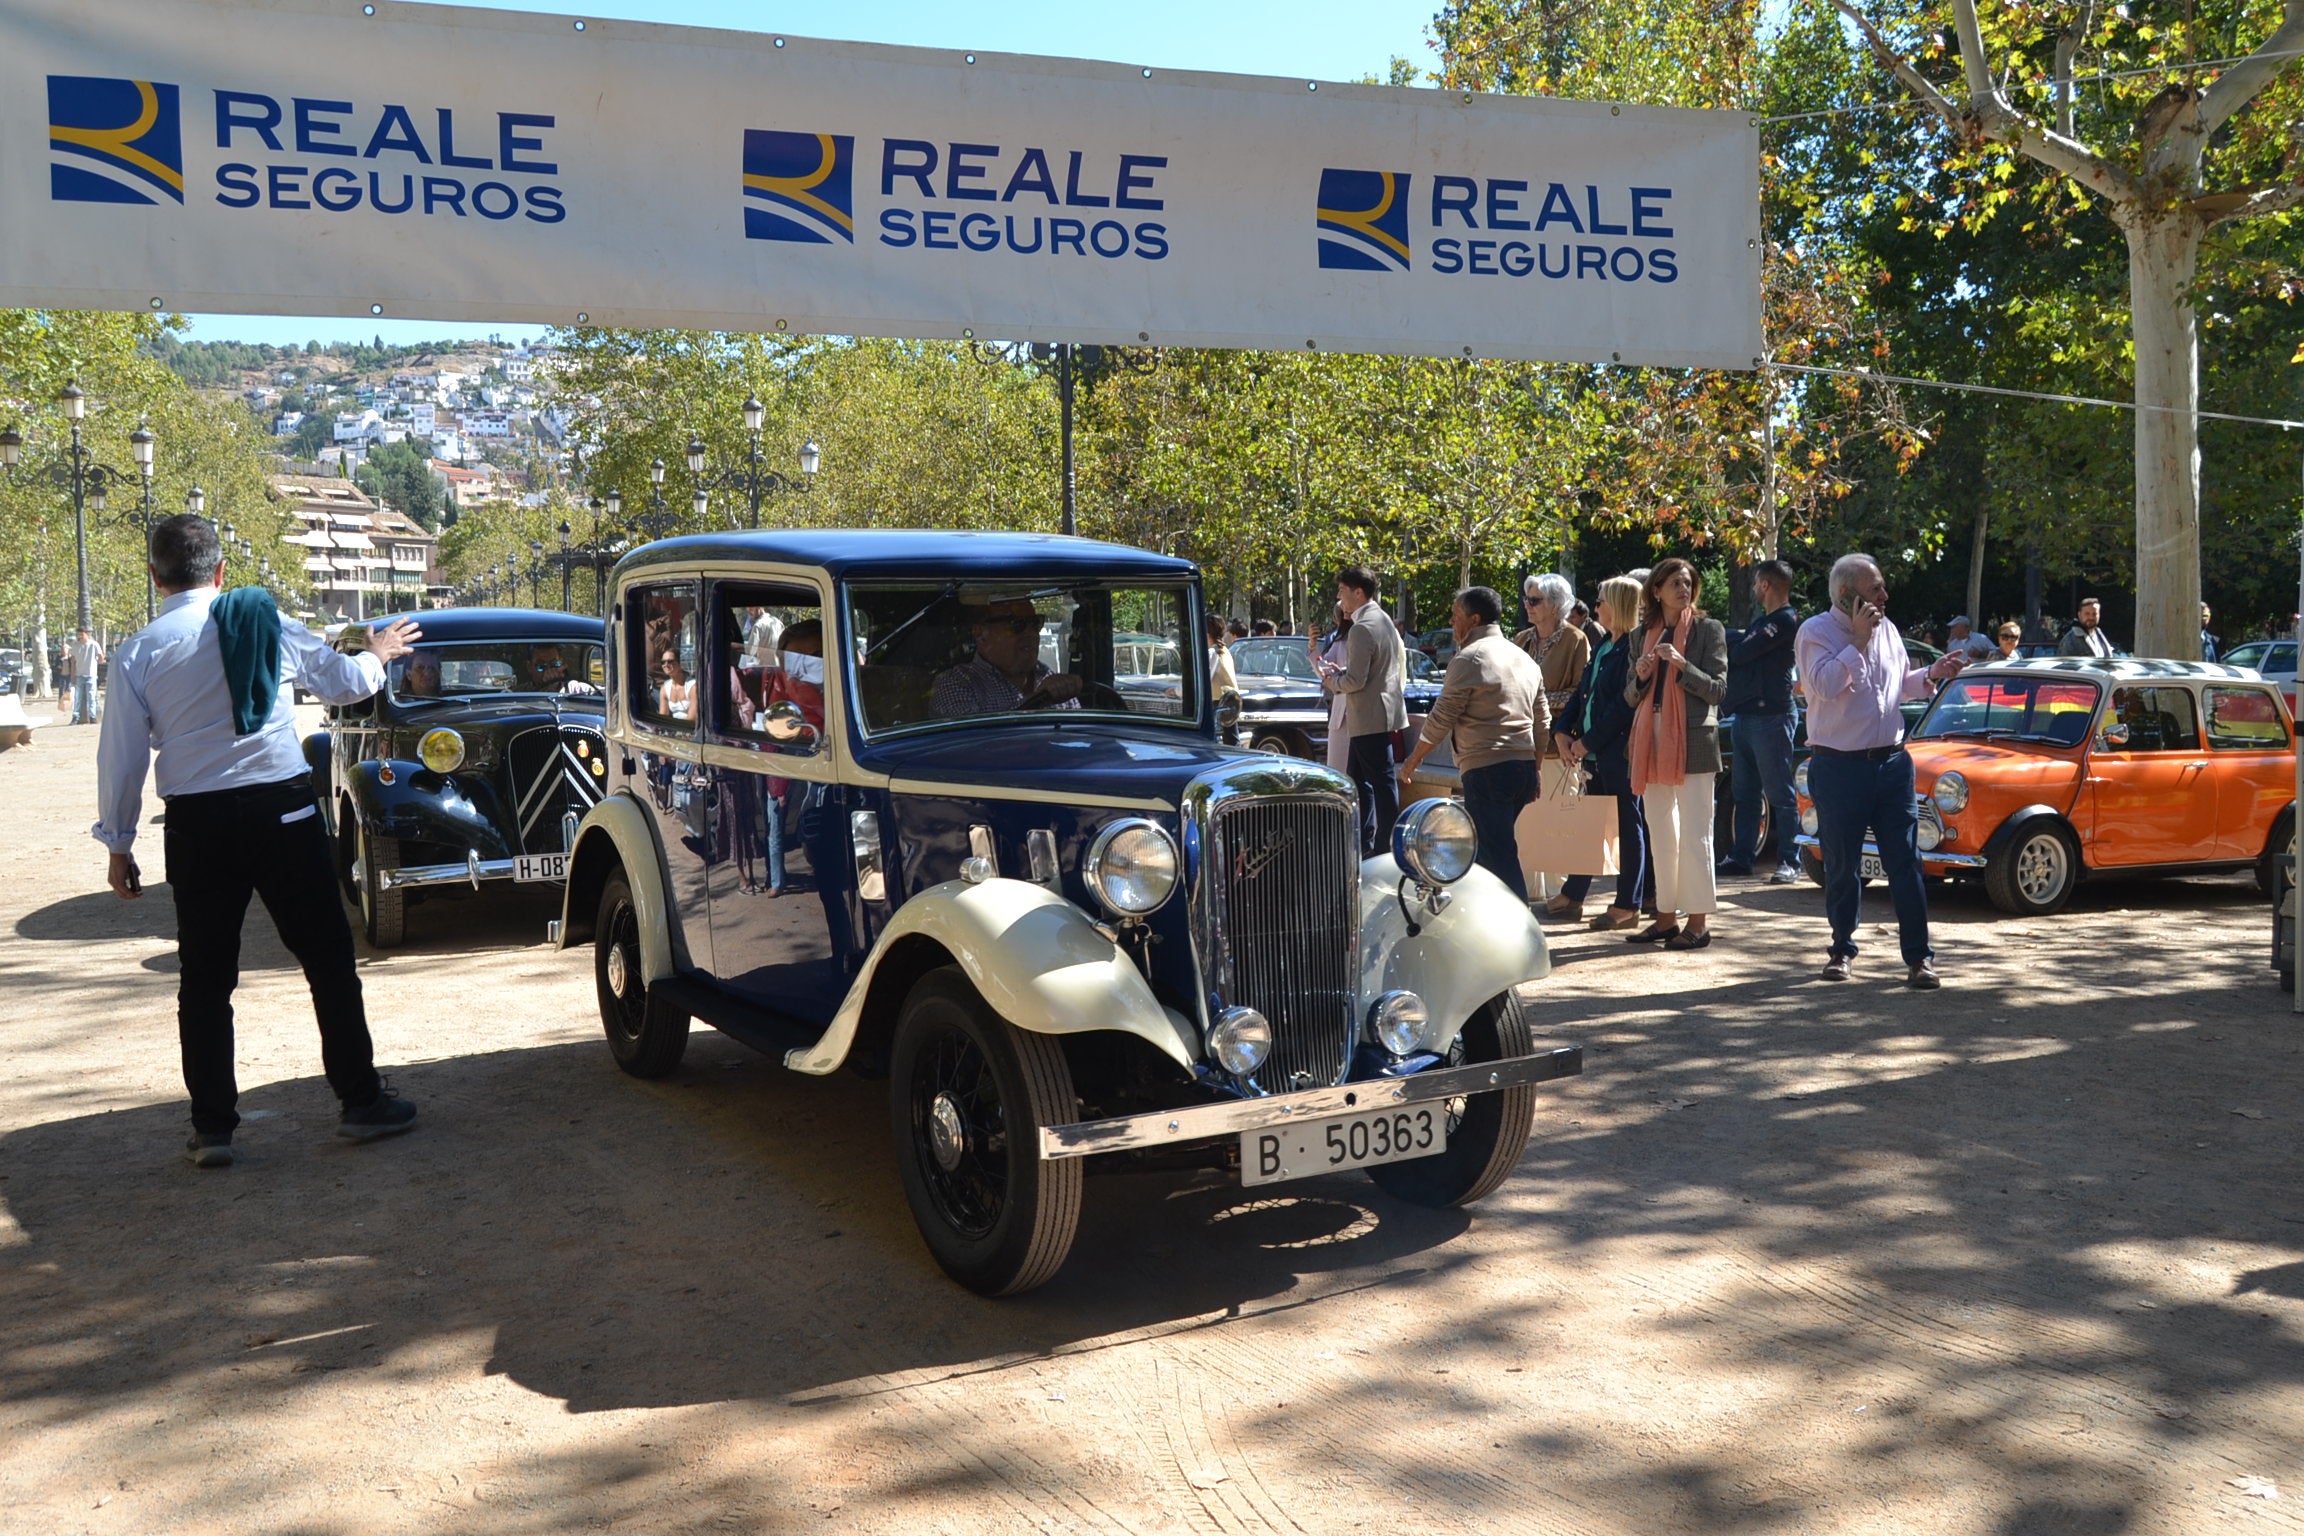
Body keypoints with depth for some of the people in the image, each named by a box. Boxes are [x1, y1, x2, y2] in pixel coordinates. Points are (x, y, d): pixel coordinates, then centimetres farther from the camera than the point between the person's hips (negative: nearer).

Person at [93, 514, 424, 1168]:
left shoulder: (139, 651, 0)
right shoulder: (267, 624, 1)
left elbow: (122, 755, 1)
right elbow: (344, 681, 13)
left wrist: (117, 843, 11)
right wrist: (378, 654, 35)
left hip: (198, 825, 1)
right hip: (283, 808, 0)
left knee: (205, 978, 9)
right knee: (328, 956, 8)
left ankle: (212, 1128, 12)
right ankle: (361, 1100, 11)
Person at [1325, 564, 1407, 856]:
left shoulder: (1362, 628, -19)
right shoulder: (1384, 620, 13)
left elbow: (1355, 680, -24)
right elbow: (1402, 657, 23)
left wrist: (1332, 681, -2)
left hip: (1370, 719, -11)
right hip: (1377, 714, 11)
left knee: (1382, 783, -4)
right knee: (1357, 780, 16)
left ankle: (1385, 849, 1)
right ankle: (1364, 844, 22)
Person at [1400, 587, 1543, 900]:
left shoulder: (1468, 660, -8)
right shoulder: (1525, 659, 17)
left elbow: (1441, 720, -6)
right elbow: (1542, 724, 19)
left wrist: (1414, 759, 8)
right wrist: (1534, 774, 25)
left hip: (1486, 769, -9)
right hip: (1524, 767, 9)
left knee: (1499, 857, -8)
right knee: (1487, 849, 19)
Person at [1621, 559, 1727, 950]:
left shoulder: (1708, 630, 0)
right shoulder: (1642, 636, 12)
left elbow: (1718, 690, -5)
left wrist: (1682, 665, -18)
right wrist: (1641, 676, -7)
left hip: (1692, 739, -5)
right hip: (1652, 740, 5)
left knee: (1694, 834, -4)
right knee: (1661, 836, 11)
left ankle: (1698, 920, 1)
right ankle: (1667, 915, 19)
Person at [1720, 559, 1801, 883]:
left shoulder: (1786, 620, -10)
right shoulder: (1762, 621, 22)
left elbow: (1742, 651, -17)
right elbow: (1737, 654, 16)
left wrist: (1728, 637, 2)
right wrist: (1737, 640, -3)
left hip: (1770, 716, -10)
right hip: (1745, 716, 10)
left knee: (1779, 795, -6)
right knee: (1744, 794, 11)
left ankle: (1788, 863, -4)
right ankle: (1742, 857, 16)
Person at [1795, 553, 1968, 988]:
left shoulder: (1887, 629, 11)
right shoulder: (1816, 632, -5)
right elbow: (1825, 685, -22)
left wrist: (1931, 674, 7)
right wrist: (1858, 641, -19)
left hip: (1891, 761, 4)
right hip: (1838, 768, -4)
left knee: (1905, 862, 1)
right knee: (1842, 867, 6)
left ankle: (1918, 956, 4)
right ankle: (1843, 950, 22)